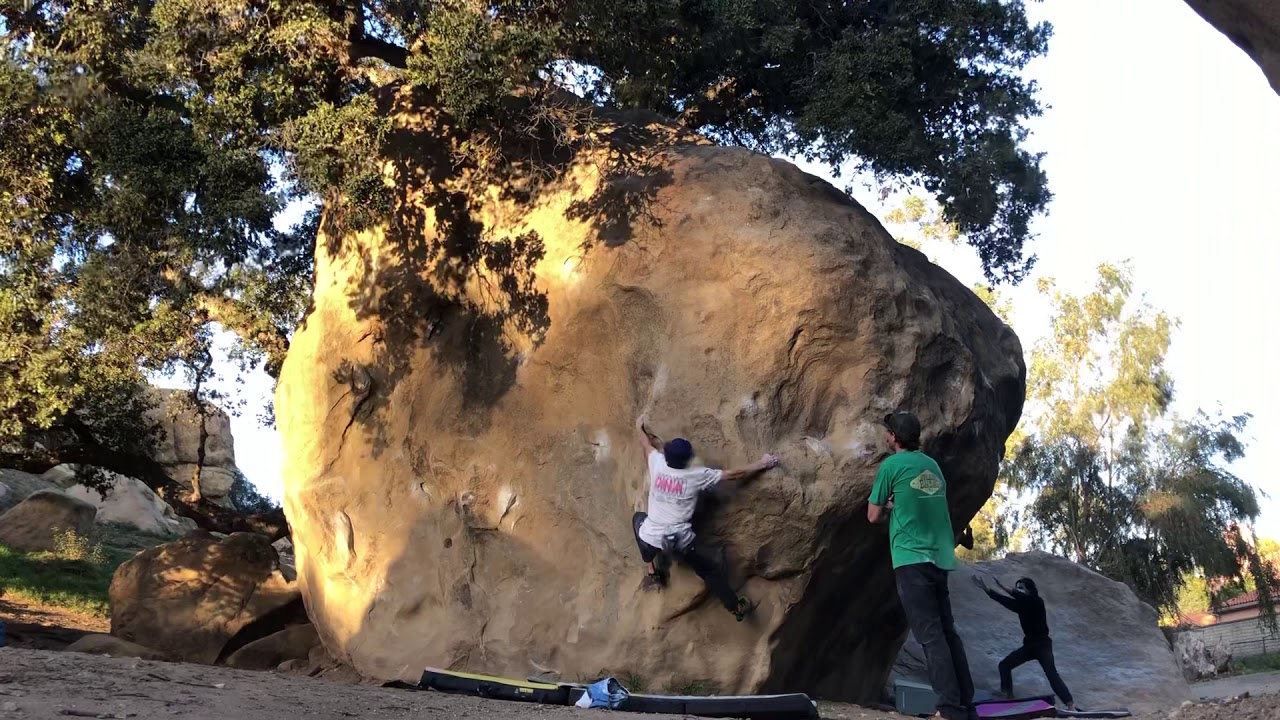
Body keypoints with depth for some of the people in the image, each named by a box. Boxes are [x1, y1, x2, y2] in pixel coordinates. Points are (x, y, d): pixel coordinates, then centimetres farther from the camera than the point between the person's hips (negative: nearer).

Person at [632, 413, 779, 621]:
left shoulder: (657, 465, -4)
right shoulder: (697, 476, -10)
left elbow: (647, 444, 18)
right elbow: (734, 475, -2)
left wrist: (641, 427, 39)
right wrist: (762, 465, 10)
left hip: (651, 537, 2)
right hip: (681, 541, -2)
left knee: (638, 518, 36)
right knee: (711, 569, 21)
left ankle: (652, 573, 35)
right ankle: (736, 607, 30)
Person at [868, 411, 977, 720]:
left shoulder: (891, 465, -4)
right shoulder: (933, 465, 16)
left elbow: (874, 515, 2)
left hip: (912, 558, -7)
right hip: (940, 557, 7)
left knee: (931, 635, -8)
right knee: (947, 631, 11)